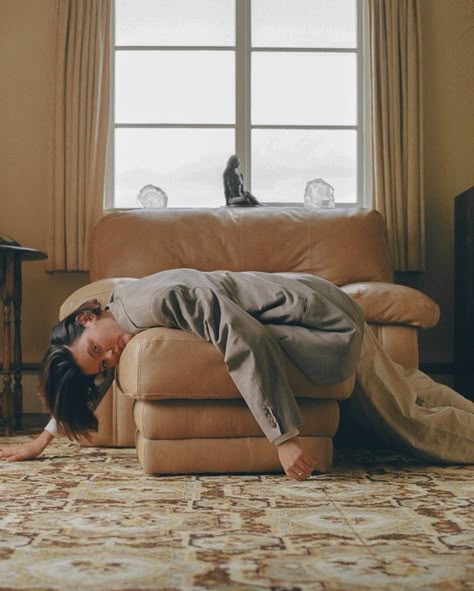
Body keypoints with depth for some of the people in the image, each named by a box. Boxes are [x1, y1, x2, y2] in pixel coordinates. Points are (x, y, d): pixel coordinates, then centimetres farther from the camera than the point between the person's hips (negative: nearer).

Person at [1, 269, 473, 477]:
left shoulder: (158, 299, -30)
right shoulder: (122, 304, -1)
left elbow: (248, 343, -35)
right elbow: (84, 388, 16)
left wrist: (284, 437, -36)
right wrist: (44, 437, 14)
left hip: (324, 318, -9)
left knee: (409, 423, 5)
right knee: (401, 387, 26)